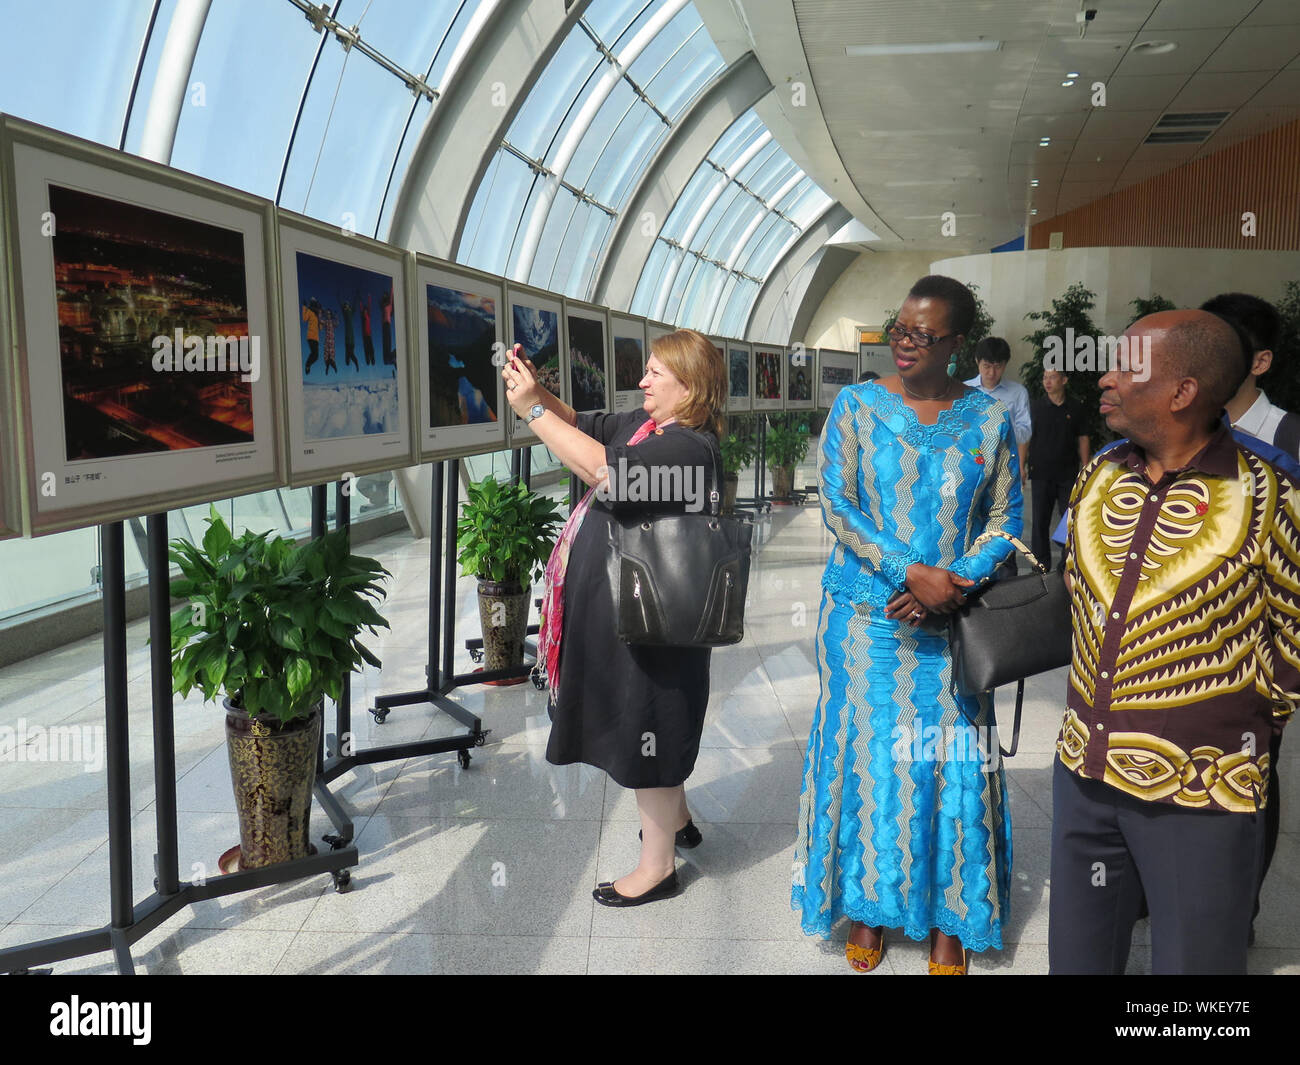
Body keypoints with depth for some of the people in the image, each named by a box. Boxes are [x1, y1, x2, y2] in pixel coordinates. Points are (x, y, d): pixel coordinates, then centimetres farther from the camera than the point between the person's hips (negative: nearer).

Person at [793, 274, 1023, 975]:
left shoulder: (989, 418, 3)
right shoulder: (857, 406, 0)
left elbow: (1004, 517, 3)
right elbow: (838, 506, -7)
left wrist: (958, 581, -15)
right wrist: (911, 572, -18)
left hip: (950, 622, 1)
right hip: (865, 619, 0)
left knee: (951, 758, 5)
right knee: (867, 750, 6)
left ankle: (949, 920, 22)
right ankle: (867, 906, 24)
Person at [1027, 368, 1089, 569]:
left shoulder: (1074, 409, 6)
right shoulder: (1035, 407, 2)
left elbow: (1083, 439, 10)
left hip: (1068, 475, 1)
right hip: (1041, 474, -1)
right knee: (1040, 522, 4)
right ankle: (1041, 565, 14)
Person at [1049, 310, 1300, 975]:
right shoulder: (1097, 479, 4)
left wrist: (1238, 717, 3)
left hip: (1200, 795, -5)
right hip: (1084, 771, 5)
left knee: (1192, 960, 13)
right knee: (1078, 955, 20)